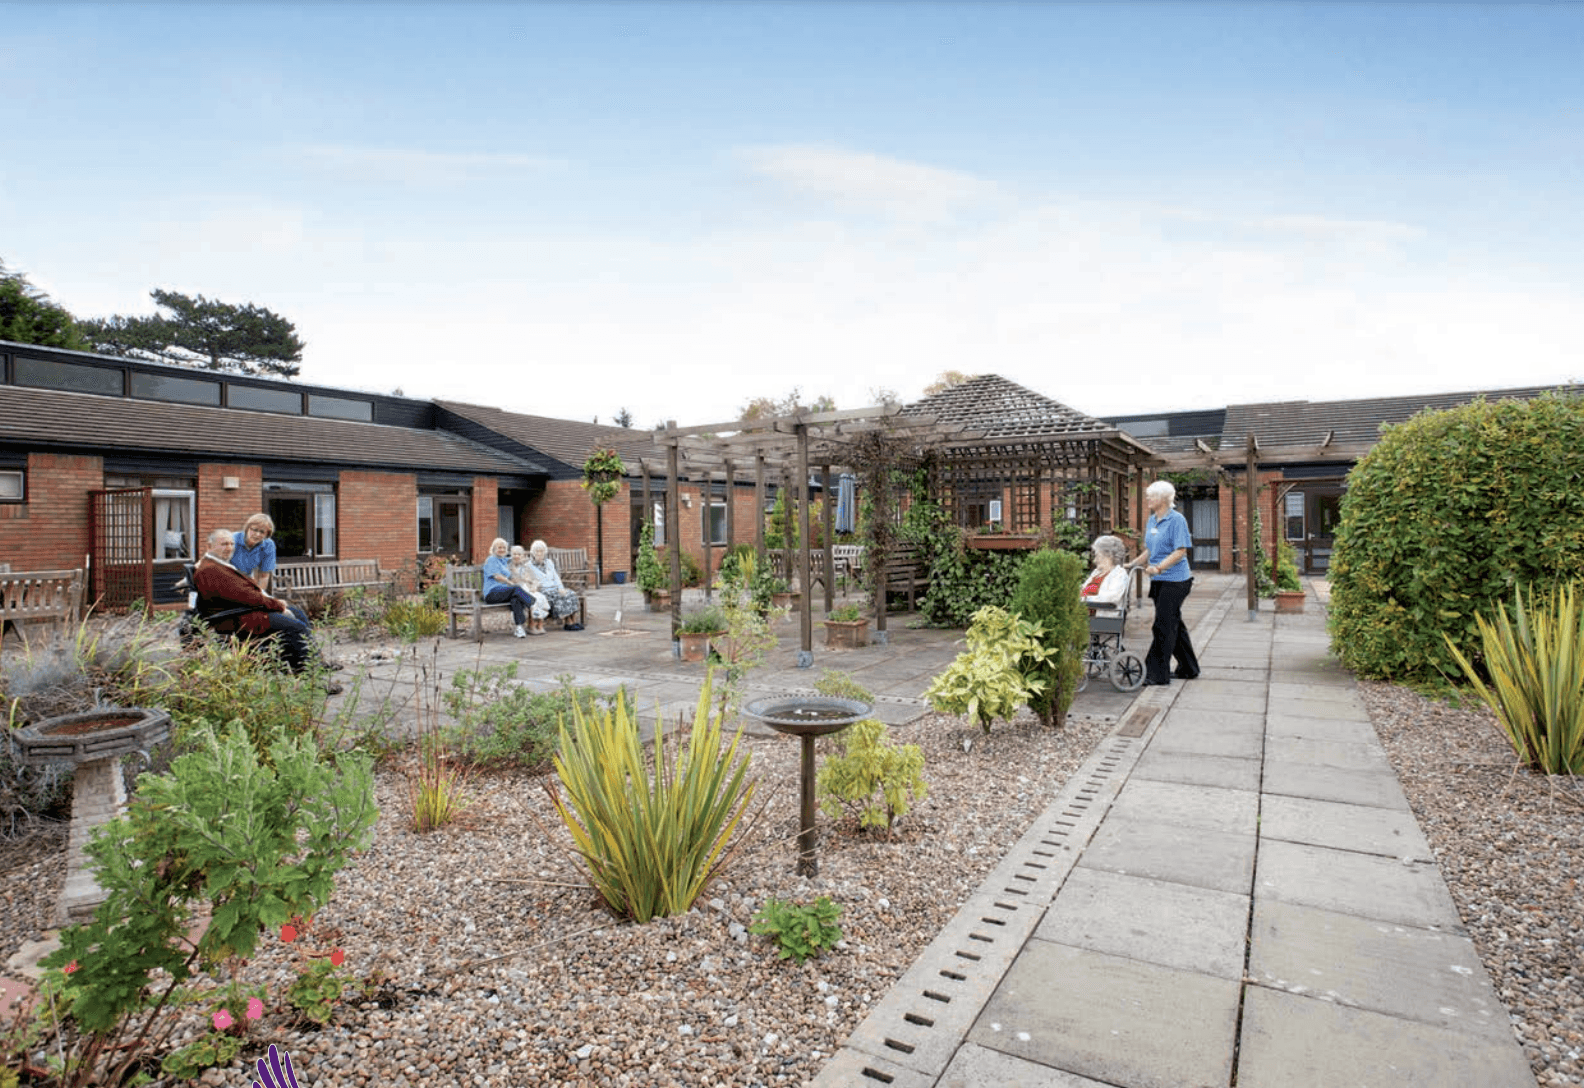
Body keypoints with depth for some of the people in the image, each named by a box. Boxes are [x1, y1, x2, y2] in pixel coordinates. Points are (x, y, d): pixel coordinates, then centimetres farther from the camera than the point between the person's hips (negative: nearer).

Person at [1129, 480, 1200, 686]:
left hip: (1174, 580, -8)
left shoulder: (1177, 520, -12)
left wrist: (1159, 567, -27)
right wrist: (1133, 564, 12)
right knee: (1174, 624, 15)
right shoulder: (1151, 520, 13)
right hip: (1159, 580, 8)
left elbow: (1180, 551, -18)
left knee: (1163, 626, -8)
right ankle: (1188, 668, 27)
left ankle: (1157, 673, -5)